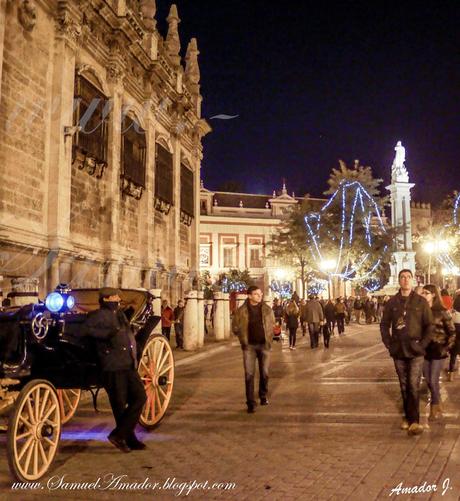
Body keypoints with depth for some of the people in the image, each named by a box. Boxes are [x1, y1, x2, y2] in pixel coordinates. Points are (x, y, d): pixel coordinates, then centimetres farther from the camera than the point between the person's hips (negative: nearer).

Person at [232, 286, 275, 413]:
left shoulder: (267, 309, 2)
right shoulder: (241, 311, -5)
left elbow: (272, 324, 13)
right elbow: (235, 327, 5)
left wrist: (269, 339, 7)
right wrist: (243, 339, 4)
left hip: (264, 345, 2)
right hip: (249, 346, -2)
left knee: (264, 373, 11)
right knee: (249, 374, -3)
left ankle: (263, 396, 33)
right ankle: (251, 403, 2)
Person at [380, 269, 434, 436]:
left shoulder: (421, 301, -1)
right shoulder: (392, 302, 4)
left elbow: (429, 325, 0)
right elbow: (384, 324, 9)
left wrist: (423, 344, -7)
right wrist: (388, 344, 1)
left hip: (415, 351, -2)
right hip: (398, 351, 3)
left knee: (413, 385, -9)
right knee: (404, 386, 10)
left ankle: (414, 420, -3)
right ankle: (408, 416, 21)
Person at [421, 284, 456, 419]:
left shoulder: (442, 312, -8)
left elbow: (452, 332, -3)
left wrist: (446, 348, -8)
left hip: (438, 351, -4)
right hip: (425, 350, 4)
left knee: (433, 381, -3)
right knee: (428, 380, 11)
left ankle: (435, 407, 16)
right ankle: (436, 401, 33)